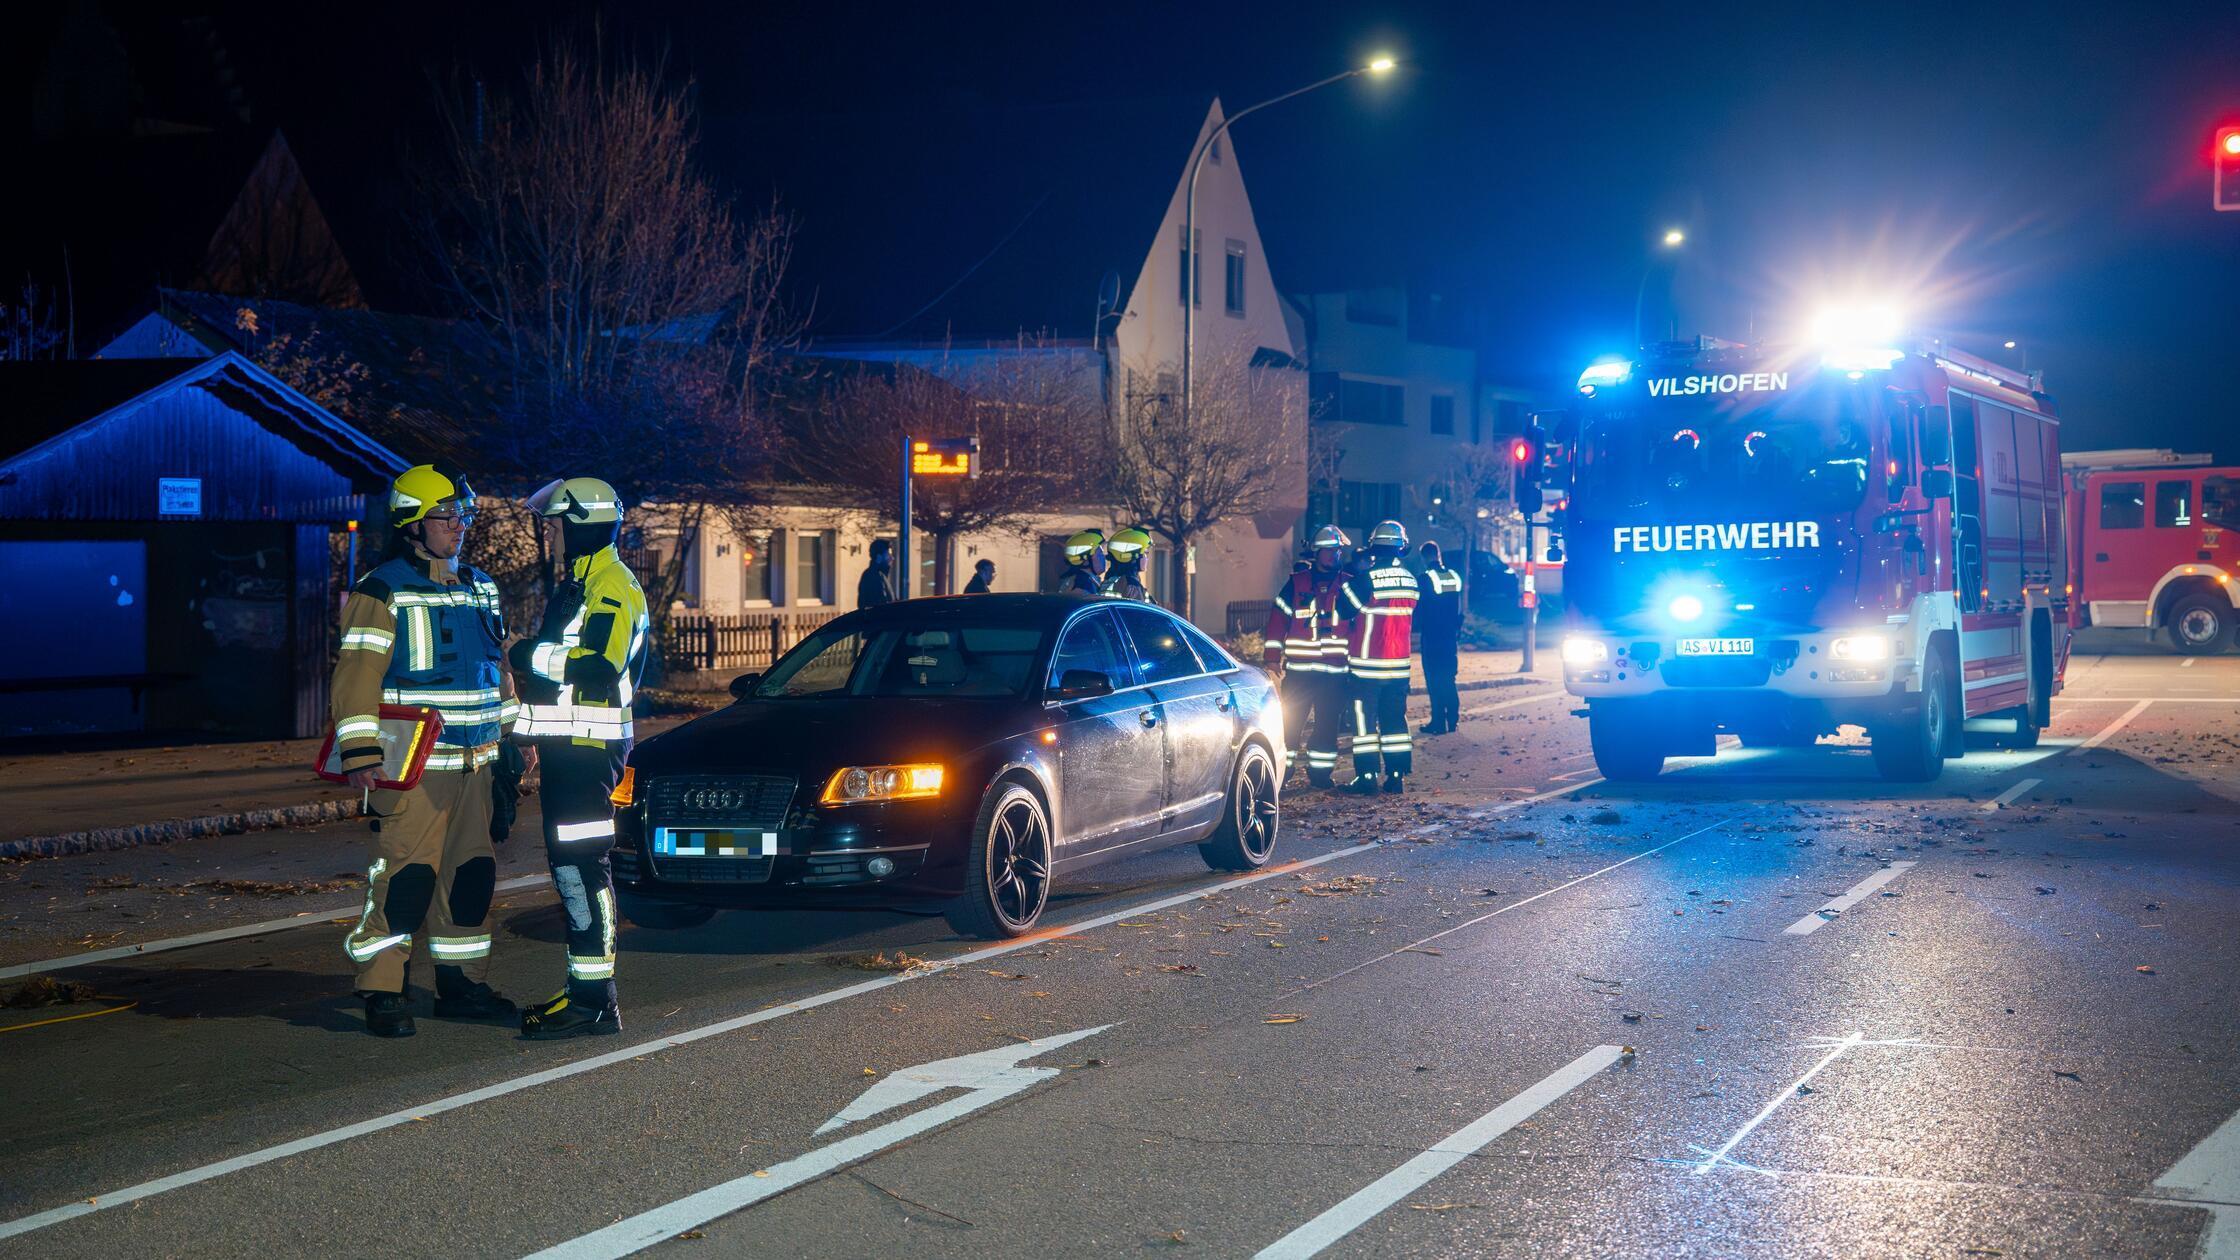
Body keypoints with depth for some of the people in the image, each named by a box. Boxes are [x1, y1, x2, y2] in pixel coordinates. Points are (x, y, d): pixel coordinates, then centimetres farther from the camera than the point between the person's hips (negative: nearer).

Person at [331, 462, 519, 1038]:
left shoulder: (481, 589, 16)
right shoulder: (383, 591, -7)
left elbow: (499, 669, 25)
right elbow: (357, 677, -12)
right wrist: (360, 753, -19)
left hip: (473, 762, 7)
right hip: (412, 765, -7)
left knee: (472, 871, 10)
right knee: (405, 872, -10)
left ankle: (461, 984, 19)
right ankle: (381, 991, -3)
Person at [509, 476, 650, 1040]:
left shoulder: (611, 585, -13)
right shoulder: (580, 582, 21)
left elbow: (600, 666, -24)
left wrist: (529, 656, -14)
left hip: (587, 750, -11)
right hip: (570, 745, 11)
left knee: (582, 867, -12)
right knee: (572, 866, 13)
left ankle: (594, 1002, -11)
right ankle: (586, 989, 20)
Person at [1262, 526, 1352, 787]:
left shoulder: (1347, 585, 8)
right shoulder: (1296, 582, 5)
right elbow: (1278, 619, 5)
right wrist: (1272, 657, -1)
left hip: (1334, 670, 1)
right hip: (1298, 668, -1)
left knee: (1328, 723, 5)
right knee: (1289, 720, -2)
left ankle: (1320, 771, 15)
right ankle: (1280, 770, 7)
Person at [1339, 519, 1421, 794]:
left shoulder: (1366, 578, -16)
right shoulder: (1411, 580, 2)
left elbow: (1344, 609, -8)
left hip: (1367, 664, -5)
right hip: (1398, 664, 5)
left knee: (1364, 720, 2)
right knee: (1395, 719, 11)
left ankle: (1366, 776, 0)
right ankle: (1396, 775, 11)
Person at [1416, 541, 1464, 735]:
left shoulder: (1426, 578, -15)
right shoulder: (1454, 576, 3)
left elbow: (1419, 609, -9)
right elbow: (1459, 609, 9)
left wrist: (1417, 626, 7)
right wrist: (1457, 631, 16)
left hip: (1432, 637, -6)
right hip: (1451, 636, 6)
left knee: (1434, 680, -1)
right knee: (1448, 679, 14)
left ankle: (1438, 722, -2)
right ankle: (1452, 720, 16)